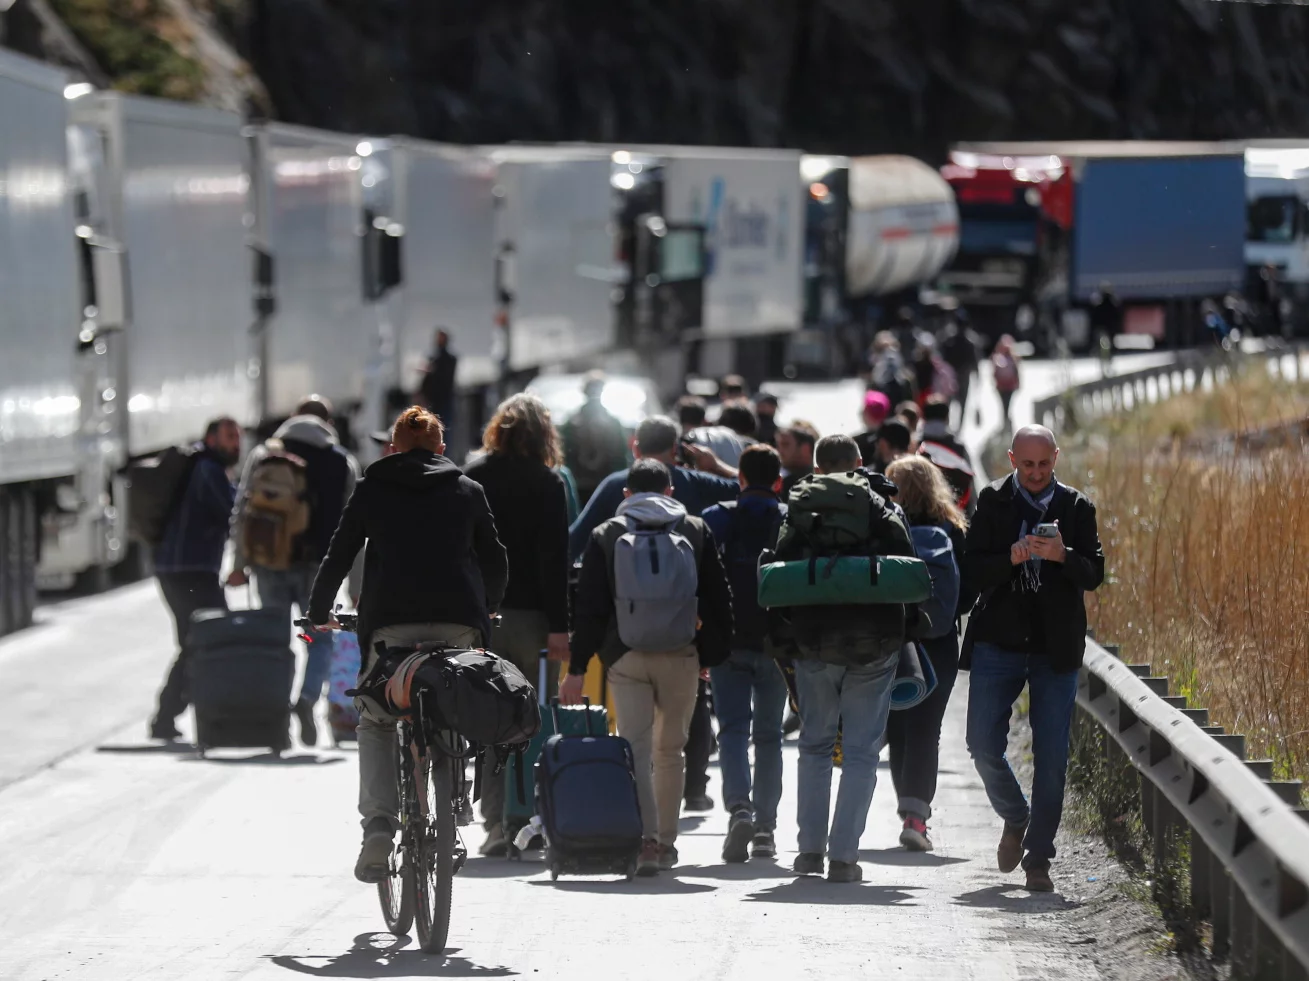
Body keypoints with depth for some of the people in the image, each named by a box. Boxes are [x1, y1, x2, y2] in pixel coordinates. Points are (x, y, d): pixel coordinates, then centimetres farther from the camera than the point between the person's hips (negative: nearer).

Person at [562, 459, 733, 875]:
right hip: (681, 657, 1)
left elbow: (589, 607, 2)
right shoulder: (696, 531, 7)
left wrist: (577, 669, 3)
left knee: (636, 748, -3)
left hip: (626, 657, -1)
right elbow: (718, 599, 6)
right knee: (670, 750, 13)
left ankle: (645, 839, -18)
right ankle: (666, 841, 18)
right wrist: (713, 654, 13)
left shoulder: (606, 536, 5)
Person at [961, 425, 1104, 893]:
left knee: (1051, 757, -2)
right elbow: (971, 573, -3)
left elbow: (1094, 574, -3)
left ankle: (1038, 858, 7)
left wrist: (1062, 556, -23)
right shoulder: (993, 503, 2)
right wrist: (1011, 559, -22)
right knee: (983, 744, -3)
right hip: (998, 644, 0)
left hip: (1055, 649, 0)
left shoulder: (1076, 508, 3)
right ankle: (1016, 818, 25)